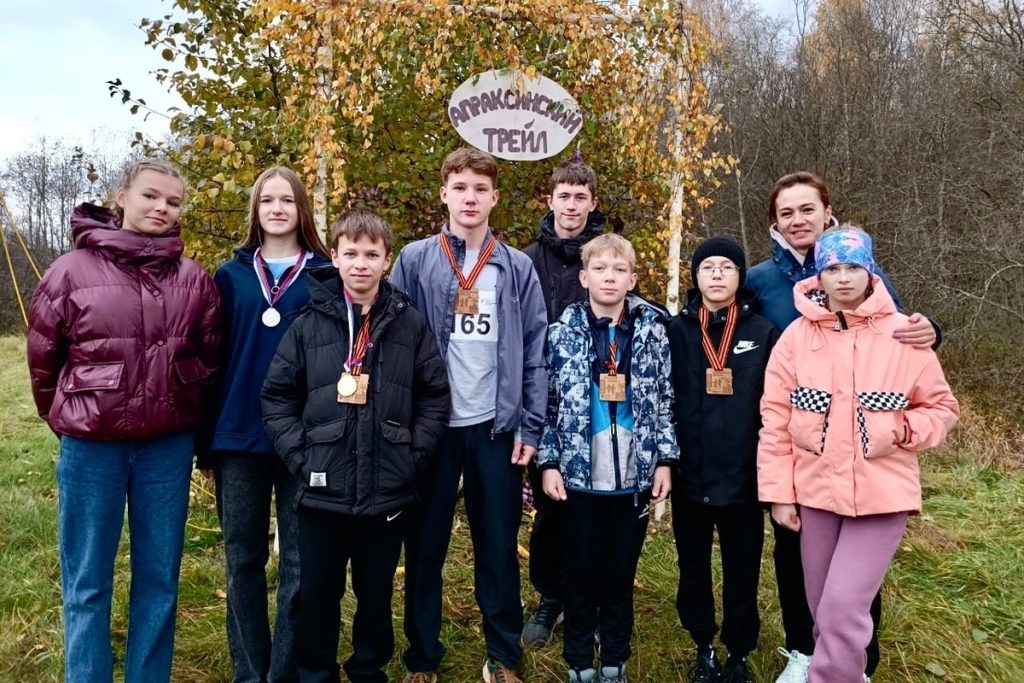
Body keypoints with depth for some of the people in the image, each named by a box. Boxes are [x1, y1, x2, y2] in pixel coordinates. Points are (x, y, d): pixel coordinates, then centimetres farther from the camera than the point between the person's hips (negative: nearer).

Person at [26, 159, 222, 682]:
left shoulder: (193, 278, 1)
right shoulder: (72, 270, -4)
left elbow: (211, 356, 10)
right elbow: (42, 355, 4)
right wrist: (70, 419, 13)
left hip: (168, 446, 2)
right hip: (91, 446, -2)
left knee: (159, 577, 12)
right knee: (87, 583, 9)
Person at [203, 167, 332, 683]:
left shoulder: (325, 275, 3)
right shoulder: (230, 275, 8)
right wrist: (206, 438, 3)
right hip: (238, 437, 2)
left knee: (299, 561, 6)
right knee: (243, 559, 11)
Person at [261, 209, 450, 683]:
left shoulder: (410, 324, 1)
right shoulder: (308, 325, 0)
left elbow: (435, 397, 4)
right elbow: (276, 397, 3)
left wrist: (412, 455, -4)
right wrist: (300, 455, -6)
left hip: (388, 492, 0)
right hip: (323, 491, 0)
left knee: (376, 594, 16)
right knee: (317, 595, 12)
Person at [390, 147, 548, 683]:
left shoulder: (517, 268, 5)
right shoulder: (414, 261, 1)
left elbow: (536, 351, 3)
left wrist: (530, 425, -3)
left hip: (497, 425, 1)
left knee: (498, 546, 10)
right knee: (425, 545, 10)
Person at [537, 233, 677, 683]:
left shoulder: (653, 329, 3)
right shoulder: (564, 331, -1)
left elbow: (664, 401, 5)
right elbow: (550, 402, 0)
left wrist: (664, 460, 0)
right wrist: (549, 462, -5)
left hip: (635, 475, 1)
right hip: (579, 474, -1)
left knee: (622, 574, 12)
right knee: (581, 574, 10)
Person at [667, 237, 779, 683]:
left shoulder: (763, 333, 1)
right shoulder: (676, 331, 1)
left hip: (743, 479, 0)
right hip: (689, 478, 1)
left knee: (742, 573, 11)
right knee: (693, 570, 14)